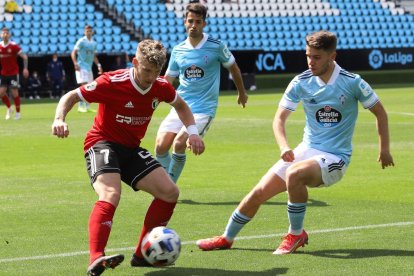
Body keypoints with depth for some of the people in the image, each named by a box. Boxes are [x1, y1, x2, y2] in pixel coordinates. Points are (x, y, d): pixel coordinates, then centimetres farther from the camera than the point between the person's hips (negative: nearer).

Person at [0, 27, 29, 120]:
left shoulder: (14, 45, -12)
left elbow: (24, 56, -10)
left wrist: (25, 68, -17)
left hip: (13, 73, -4)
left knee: (15, 93, -4)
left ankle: (18, 112, 12)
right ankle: (9, 108, 20)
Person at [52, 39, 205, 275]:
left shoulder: (161, 87, -3)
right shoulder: (112, 83, -20)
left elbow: (180, 105, 19)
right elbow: (71, 96, -13)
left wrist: (193, 132, 2)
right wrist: (60, 119, -33)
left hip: (131, 149, 7)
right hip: (103, 143, -7)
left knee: (170, 192, -4)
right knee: (111, 195, -34)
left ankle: (143, 255, 4)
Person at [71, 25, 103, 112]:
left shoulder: (94, 43, 13)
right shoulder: (81, 41, -8)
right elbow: (73, 53, -12)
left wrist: (98, 65, 15)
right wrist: (75, 63, -25)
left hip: (89, 67, 7)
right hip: (81, 67, -7)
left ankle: (87, 106, 14)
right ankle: (81, 106, -12)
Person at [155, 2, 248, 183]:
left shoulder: (216, 47, -4)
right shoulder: (178, 50, 7)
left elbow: (233, 67, 12)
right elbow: (167, 80, 15)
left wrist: (242, 93, 25)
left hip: (204, 108, -4)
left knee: (179, 144, -22)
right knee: (160, 146, -10)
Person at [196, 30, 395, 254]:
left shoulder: (352, 82, -12)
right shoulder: (301, 82, -3)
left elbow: (379, 112, 3)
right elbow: (279, 118, -1)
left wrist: (384, 150, 3)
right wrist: (284, 147, -20)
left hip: (335, 158, -5)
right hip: (306, 151, 5)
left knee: (294, 174, -35)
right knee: (258, 193, -4)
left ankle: (296, 235, -14)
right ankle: (227, 238, 18)